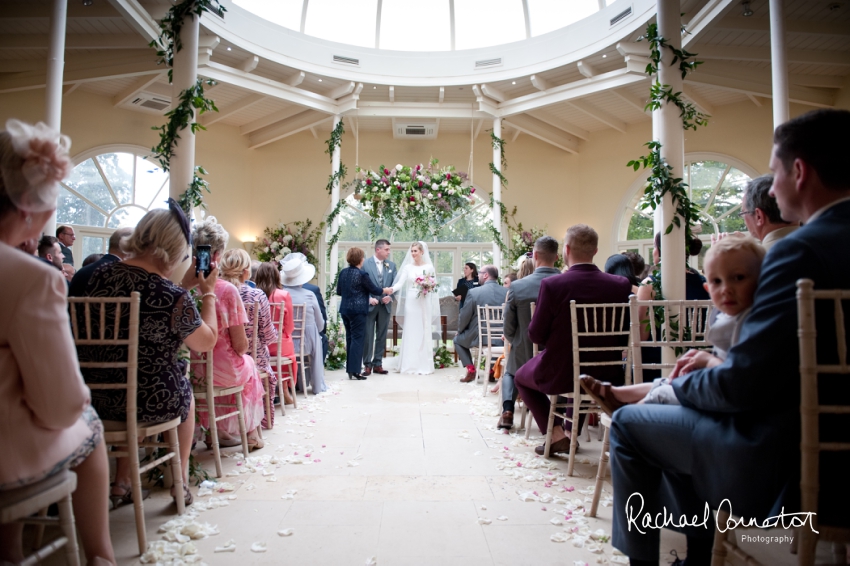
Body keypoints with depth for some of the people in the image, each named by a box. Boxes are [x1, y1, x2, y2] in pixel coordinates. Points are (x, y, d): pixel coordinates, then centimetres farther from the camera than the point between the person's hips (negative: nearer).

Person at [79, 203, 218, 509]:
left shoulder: (101, 275, -4)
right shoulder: (172, 297, -23)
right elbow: (207, 341, -6)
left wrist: (184, 287, 11)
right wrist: (208, 293, 2)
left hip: (94, 397, 5)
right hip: (151, 402, -5)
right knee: (186, 393, 31)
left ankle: (121, 483, 37)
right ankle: (181, 480, 36)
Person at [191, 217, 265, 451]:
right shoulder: (227, 290, -20)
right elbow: (241, 346, -15)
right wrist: (244, 346, 7)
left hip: (187, 369, 4)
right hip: (222, 370, -4)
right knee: (248, 364, 30)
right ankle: (249, 432, 41)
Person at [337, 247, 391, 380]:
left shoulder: (343, 272, 6)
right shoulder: (362, 274, -14)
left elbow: (339, 291, 13)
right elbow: (374, 289, -6)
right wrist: (385, 290, 12)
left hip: (345, 309, 7)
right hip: (358, 310, -7)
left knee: (349, 337, 14)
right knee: (357, 339, -2)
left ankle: (349, 368, 20)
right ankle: (354, 370, -2)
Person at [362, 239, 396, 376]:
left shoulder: (391, 265, 8)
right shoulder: (365, 264, -3)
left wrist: (390, 296, -9)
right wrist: (369, 298, -14)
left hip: (385, 305, 4)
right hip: (370, 305, -4)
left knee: (381, 336, 9)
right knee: (368, 336, 0)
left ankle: (377, 364, 17)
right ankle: (367, 365, 8)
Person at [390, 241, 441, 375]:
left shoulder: (429, 267, 2)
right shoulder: (408, 267, 6)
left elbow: (434, 285, 5)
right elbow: (400, 283, -4)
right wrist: (391, 289, -23)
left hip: (424, 303, -1)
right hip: (411, 302, 1)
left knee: (424, 332, 1)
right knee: (410, 332, 2)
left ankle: (424, 365, 9)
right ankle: (410, 365, 9)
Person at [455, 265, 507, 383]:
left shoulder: (473, 292, -14)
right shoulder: (506, 293, -5)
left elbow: (464, 317, -7)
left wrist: (459, 331, 14)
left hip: (479, 338, -3)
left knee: (457, 339, 26)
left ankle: (471, 370, 14)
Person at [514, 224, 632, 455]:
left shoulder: (551, 284, -19)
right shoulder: (621, 285, -9)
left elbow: (535, 335, -12)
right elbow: (624, 334, 1)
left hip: (559, 375, -4)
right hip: (606, 376, 4)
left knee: (521, 376, 27)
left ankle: (556, 436, 15)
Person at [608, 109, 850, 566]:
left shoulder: (803, 249, -22)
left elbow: (743, 385, -23)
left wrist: (683, 384, -3)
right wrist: (717, 364, 9)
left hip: (787, 469, -8)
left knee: (628, 423, 6)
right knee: (684, 411, 25)